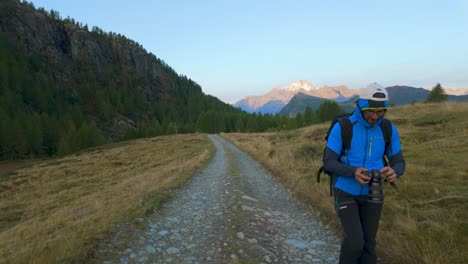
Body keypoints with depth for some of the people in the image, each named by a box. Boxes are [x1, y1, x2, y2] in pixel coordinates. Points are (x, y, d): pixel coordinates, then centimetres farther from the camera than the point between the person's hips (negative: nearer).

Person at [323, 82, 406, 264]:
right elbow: (328, 163, -17)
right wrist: (354, 172, -37)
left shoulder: (389, 130, -7)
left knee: (368, 243, 10)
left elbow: (398, 163, -3)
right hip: (346, 192, -3)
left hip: (371, 193, 4)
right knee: (355, 241, -13)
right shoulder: (341, 128, -19)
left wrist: (394, 172, -31)